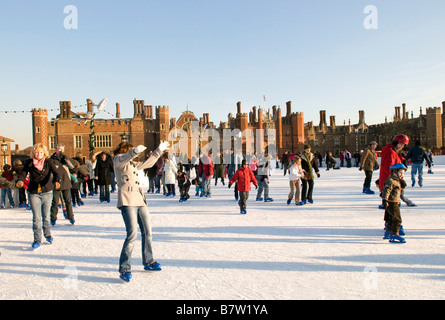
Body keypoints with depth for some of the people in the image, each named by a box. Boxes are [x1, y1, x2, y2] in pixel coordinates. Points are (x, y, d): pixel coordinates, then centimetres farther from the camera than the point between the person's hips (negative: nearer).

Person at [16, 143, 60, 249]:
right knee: (36, 217, -2)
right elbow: (23, 174, -5)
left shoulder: (49, 162, -4)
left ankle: (47, 234, 31)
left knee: (46, 216, 10)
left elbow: (56, 172, -17)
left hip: (47, 192, 0)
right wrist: (19, 181, -29)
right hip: (33, 193, 0)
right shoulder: (28, 163, -1)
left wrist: (57, 181, -38)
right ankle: (37, 239, 9)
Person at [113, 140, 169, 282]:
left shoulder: (132, 164, 26)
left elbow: (148, 163, 36)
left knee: (147, 232, 11)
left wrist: (159, 150, 38)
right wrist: (135, 151, -42)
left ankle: (148, 262, 25)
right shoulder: (118, 159, 2)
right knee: (132, 234, -16)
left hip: (140, 201, 9)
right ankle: (124, 269, -7)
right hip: (127, 201, -9)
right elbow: (124, 159, -22)